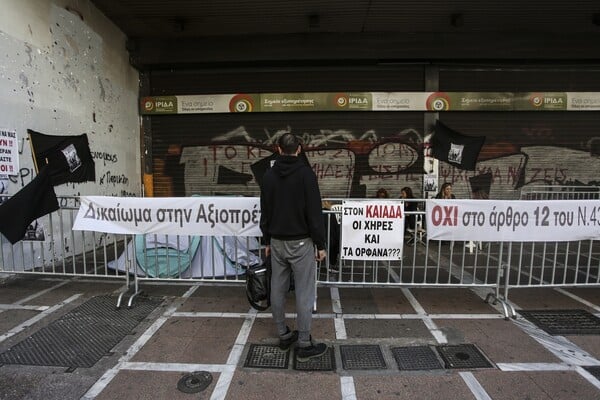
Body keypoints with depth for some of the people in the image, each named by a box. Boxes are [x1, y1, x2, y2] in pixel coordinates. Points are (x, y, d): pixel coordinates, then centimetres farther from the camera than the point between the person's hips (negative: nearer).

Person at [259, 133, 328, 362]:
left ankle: (284, 336, 28)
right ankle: (304, 345, 11)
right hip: (301, 242, -5)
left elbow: (265, 212, 10)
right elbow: (315, 212, -14)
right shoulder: (306, 173, -11)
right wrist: (320, 244, -5)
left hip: (277, 241, 6)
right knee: (304, 293, 2)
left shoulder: (269, 175, 5)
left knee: (277, 290, 13)